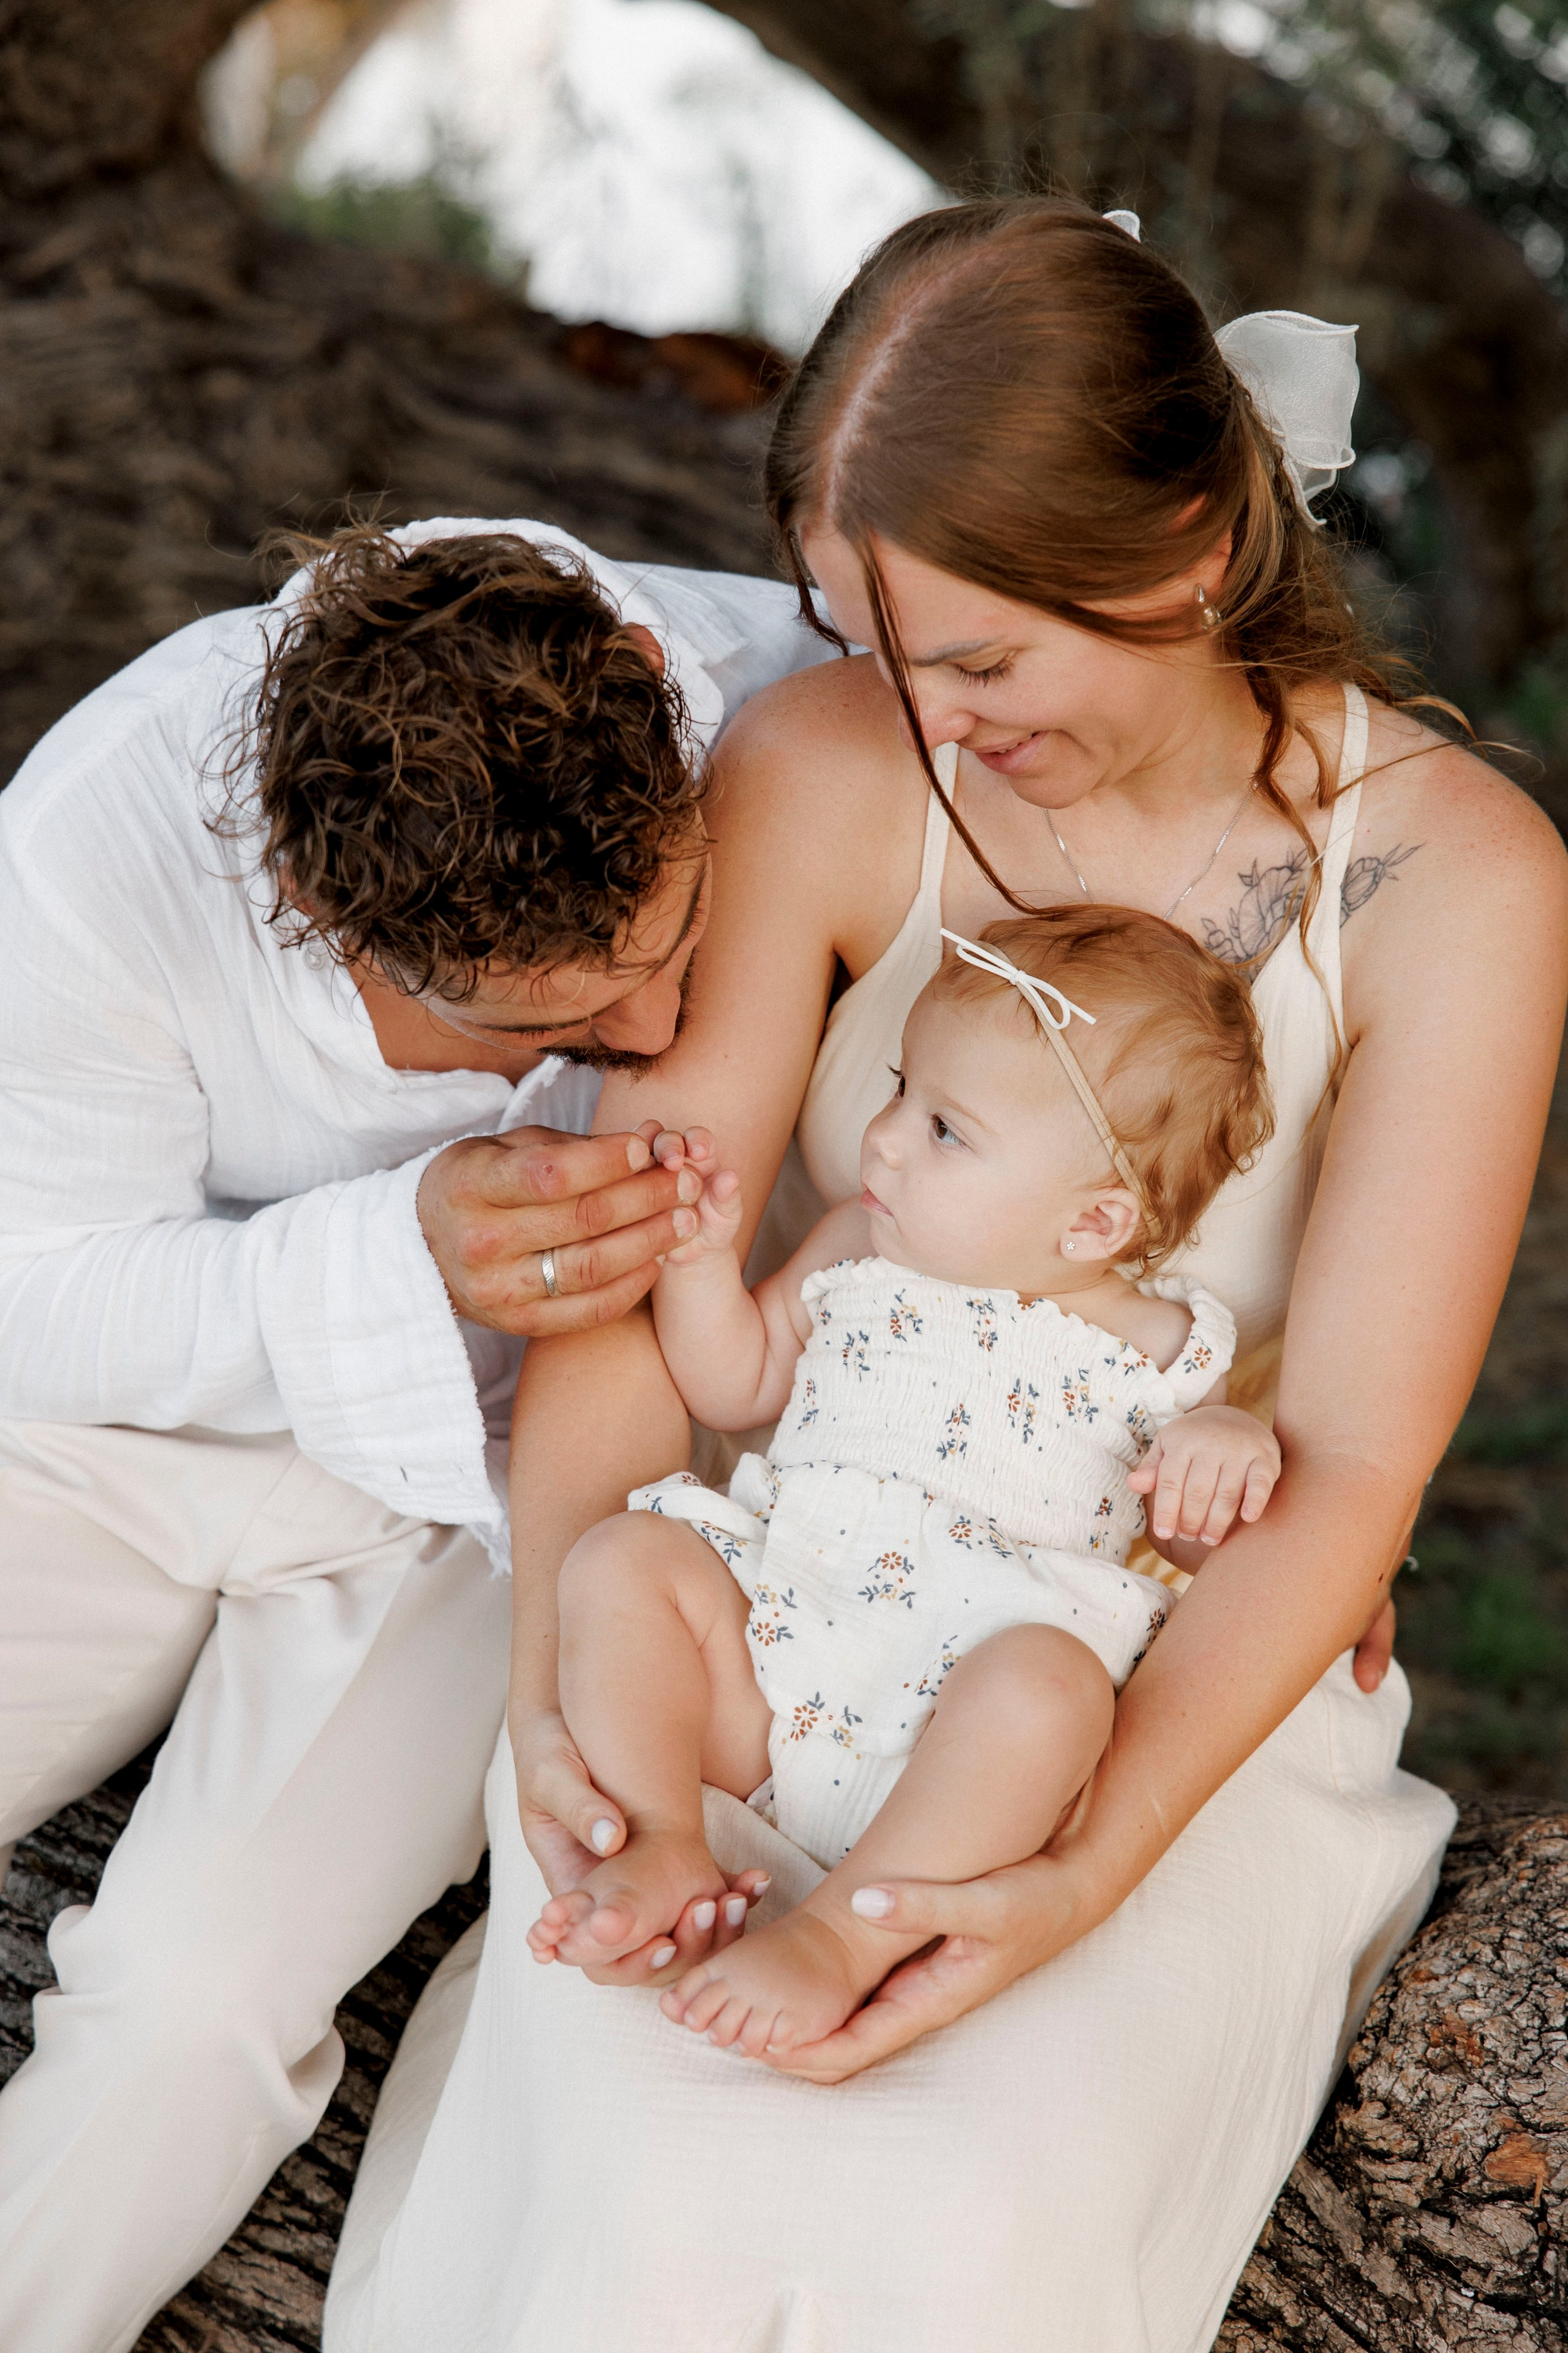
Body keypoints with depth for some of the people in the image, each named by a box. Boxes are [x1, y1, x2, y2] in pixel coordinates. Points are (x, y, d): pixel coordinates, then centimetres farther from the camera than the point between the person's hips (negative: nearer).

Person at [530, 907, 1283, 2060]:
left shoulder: (1150, 1352, 4)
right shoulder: (863, 1255, 13)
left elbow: (1203, 1547, 11)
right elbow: (732, 1384, 21)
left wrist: (1235, 1445, -11)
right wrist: (702, 1254, 4)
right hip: (769, 1638, 4)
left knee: (1048, 1683, -36)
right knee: (622, 1557, -17)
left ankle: (843, 1934, -30)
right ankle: (666, 1846, -21)